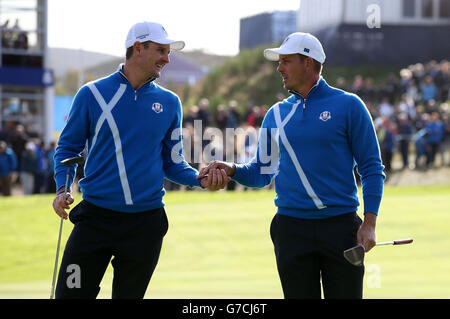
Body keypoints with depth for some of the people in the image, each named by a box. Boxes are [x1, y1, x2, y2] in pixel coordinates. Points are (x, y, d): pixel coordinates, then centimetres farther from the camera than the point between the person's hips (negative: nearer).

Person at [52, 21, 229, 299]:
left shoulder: (170, 103, 6)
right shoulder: (93, 94, -1)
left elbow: (173, 162, 12)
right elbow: (68, 148, 6)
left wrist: (202, 179, -7)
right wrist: (63, 188, -10)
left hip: (145, 223, 2)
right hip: (95, 216, -2)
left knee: (129, 295, 10)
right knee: (71, 294, -7)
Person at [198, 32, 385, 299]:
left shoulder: (348, 105, 0)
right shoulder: (276, 114, 12)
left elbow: (371, 167, -1)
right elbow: (262, 173, 16)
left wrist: (369, 222, -9)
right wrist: (232, 169, -4)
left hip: (341, 227, -3)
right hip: (292, 229, 3)